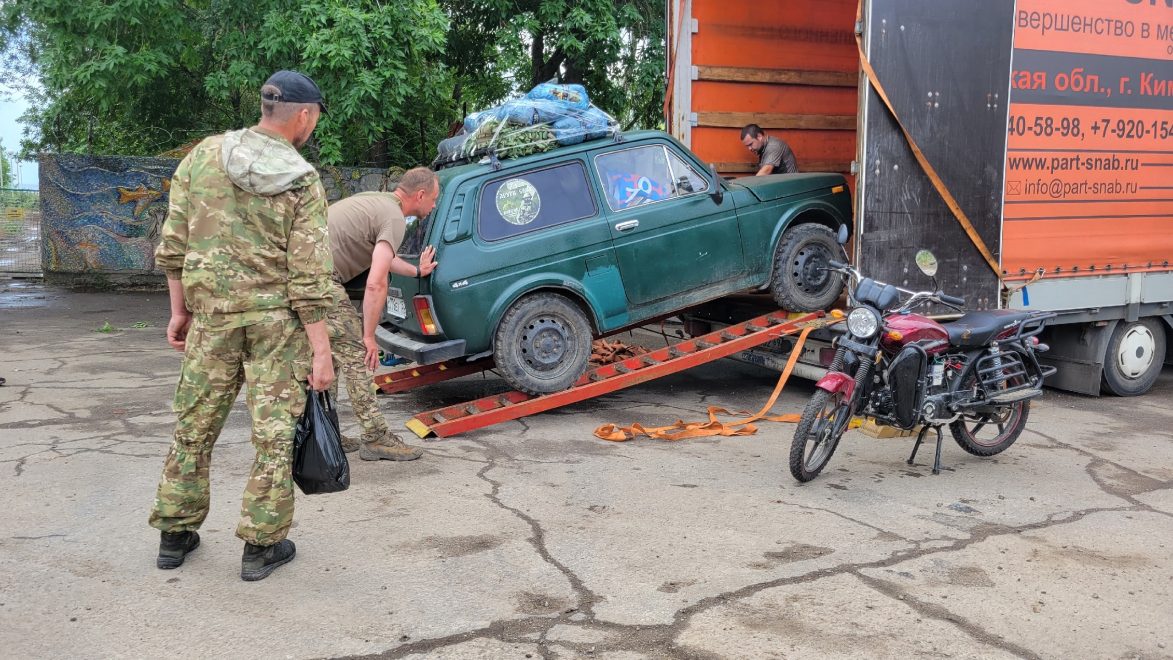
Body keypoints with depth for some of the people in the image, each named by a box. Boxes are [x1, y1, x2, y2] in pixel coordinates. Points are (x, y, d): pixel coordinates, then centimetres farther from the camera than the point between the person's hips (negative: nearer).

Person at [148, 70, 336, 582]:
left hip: (211, 315, 4)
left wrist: (179, 310, 13)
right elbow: (307, 276, -12)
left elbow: (173, 244, 4)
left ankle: (175, 534, 26)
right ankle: (261, 545, 11)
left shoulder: (203, 155, 2)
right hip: (277, 320, -4)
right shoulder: (302, 182, -9)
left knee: (194, 426, 15)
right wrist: (321, 350, -9)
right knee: (275, 433, 5)